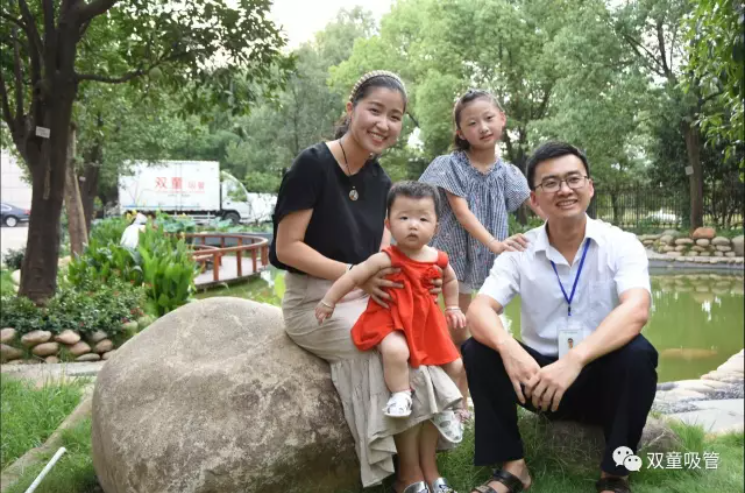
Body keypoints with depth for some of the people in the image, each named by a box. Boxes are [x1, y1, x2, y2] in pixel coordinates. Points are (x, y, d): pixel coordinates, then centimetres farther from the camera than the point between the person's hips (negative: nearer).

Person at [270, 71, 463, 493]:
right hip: (315, 303, -6)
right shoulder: (314, 164, -14)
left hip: (365, 300, 7)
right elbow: (287, 248, -16)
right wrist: (354, 273, -24)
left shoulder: (380, 182, 8)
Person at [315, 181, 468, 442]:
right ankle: (401, 396, -17)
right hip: (391, 320, -5)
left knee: (456, 366, 8)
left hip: (427, 323, 6)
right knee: (395, 351, -39)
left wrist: (453, 308, 18)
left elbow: (450, 280, 22)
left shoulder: (438, 259, -1)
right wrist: (328, 302, -11)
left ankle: (452, 412, 30)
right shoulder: (386, 259, -18)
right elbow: (354, 276, -14)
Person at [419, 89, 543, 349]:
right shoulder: (451, 165, -11)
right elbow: (462, 213, -20)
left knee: (459, 329, 12)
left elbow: (541, 207, -3)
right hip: (449, 250, -3)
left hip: (480, 258, 3)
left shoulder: (508, 173, 0)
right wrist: (495, 244, -33)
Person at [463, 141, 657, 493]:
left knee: (637, 353, -32)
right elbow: (479, 310, -17)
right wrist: (509, 348, -39)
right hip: (541, 377, 2)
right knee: (477, 350, -20)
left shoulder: (621, 244, -9)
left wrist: (575, 359, -42)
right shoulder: (520, 252, -4)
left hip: (603, 378, -1)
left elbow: (636, 310, -27)